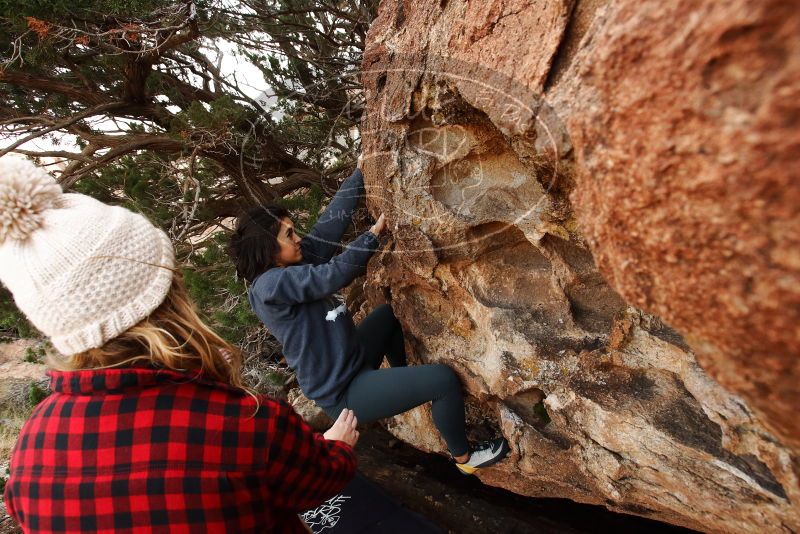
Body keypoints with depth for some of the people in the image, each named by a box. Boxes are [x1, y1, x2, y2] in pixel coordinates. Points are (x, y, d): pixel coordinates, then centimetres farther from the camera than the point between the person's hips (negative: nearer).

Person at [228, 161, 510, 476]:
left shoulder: (294, 263, 1)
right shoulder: (270, 285, -23)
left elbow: (332, 220, -4)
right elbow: (336, 274, -28)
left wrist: (364, 170, -6)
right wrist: (376, 231, -16)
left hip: (352, 362, 10)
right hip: (343, 394, -10)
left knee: (391, 312, 26)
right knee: (443, 379, -14)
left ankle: (406, 384, 37)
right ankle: (464, 457, 13)